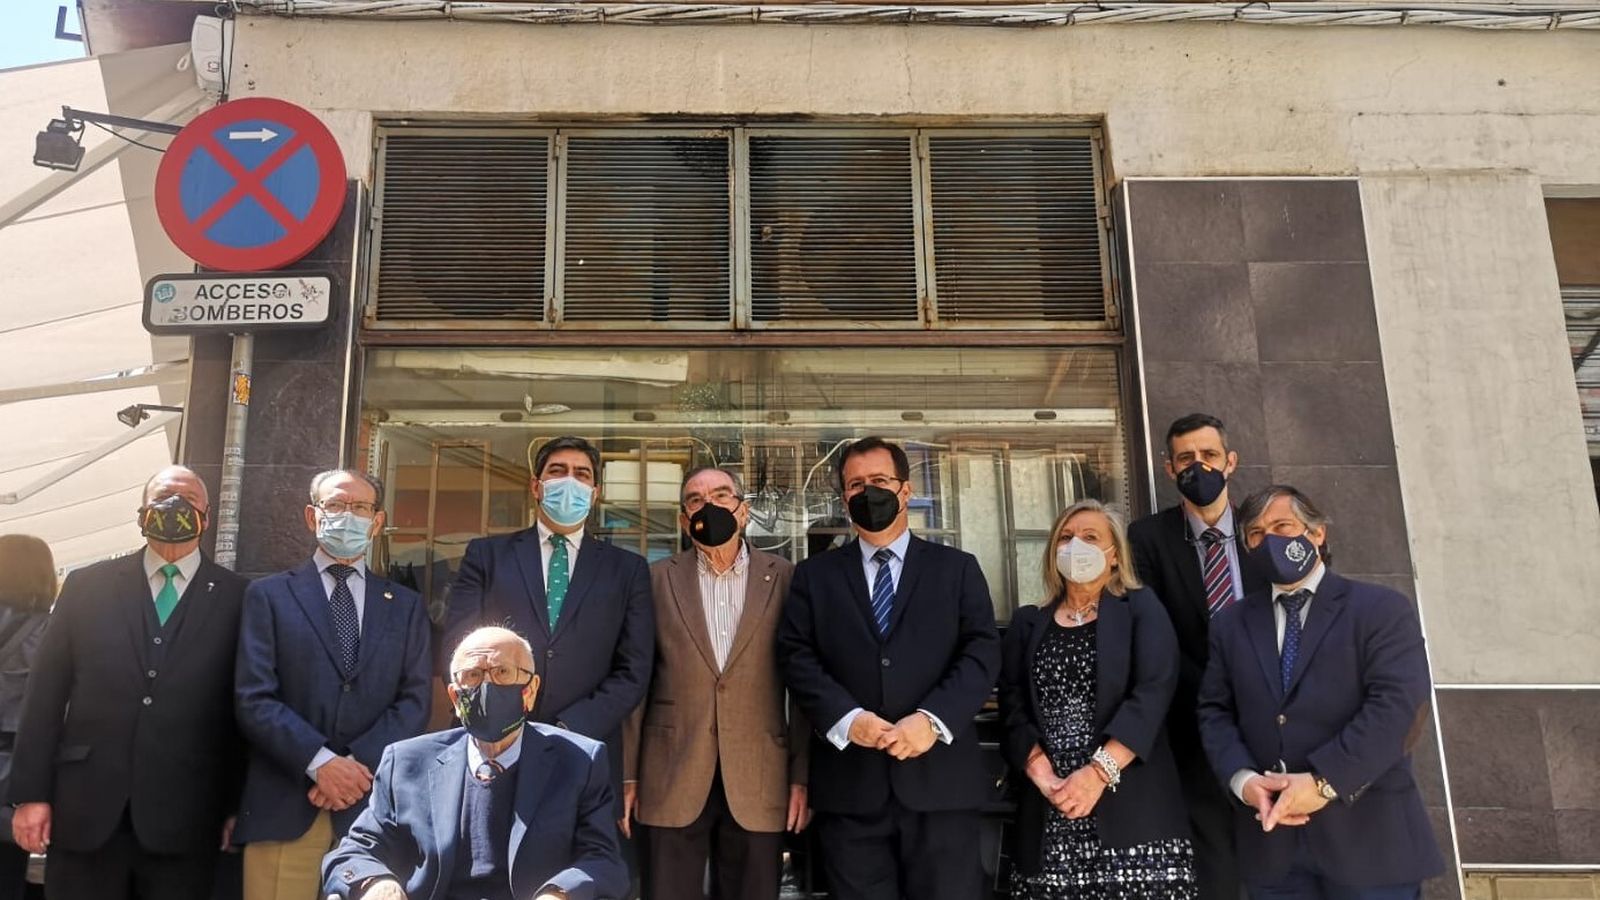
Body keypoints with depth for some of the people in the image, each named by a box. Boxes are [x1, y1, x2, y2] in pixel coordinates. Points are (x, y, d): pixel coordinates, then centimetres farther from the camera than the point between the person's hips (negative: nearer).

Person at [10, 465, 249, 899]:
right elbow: (46, 693, 5)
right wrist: (31, 793, 0)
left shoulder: (237, 598, 2)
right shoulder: (86, 586, 7)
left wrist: (238, 805, -1)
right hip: (85, 812, 2)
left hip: (184, 819, -1)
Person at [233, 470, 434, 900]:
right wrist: (320, 762, -14)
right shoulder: (269, 595, 8)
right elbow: (254, 699, -2)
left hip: (374, 804, 1)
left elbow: (415, 701, 4)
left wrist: (359, 764, -11)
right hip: (284, 807, -1)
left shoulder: (406, 606, 13)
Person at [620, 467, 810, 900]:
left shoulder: (784, 578, 4)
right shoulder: (658, 579, 5)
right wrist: (626, 775, 1)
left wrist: (802, 776, -1)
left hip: (758, 782, 0)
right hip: (672, 779, 0)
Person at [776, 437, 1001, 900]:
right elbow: (796, 656, 2)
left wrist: (934, 719, -15)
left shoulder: (957, 568, 11)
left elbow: (982, 651, 0)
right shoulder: (814, 575, 13)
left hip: (940, 780, 0)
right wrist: (847, 718, -14)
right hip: (850, 784, 1)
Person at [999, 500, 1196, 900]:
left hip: (1130, 805, -2)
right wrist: (1040, 771, -13)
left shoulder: (1140, 608, 7)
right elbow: (1012, 705, 5)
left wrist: (1099, 772, -17)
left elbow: (1152, 693, -7)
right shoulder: (1028, 623, 15)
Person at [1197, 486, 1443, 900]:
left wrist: (1324, 782, -19)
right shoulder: (1230, 624, 13)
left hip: (1368, 834, -3)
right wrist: (1243, 779, -12)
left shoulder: (1382, 609, 0)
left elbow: (1394, 705, -12)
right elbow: (1215, 712, 7)